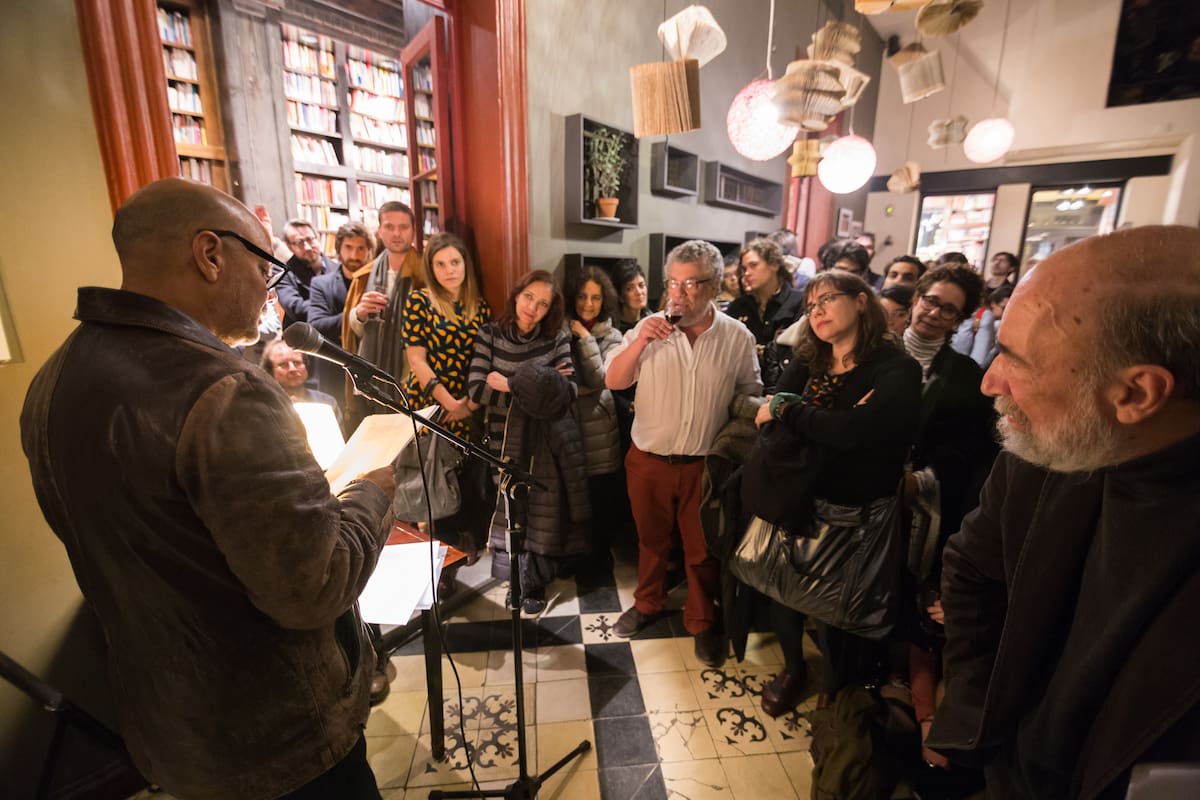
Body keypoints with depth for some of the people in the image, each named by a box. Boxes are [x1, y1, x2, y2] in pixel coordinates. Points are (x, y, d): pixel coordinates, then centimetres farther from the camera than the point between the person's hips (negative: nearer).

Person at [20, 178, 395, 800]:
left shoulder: (52, 383, -2)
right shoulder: (222, 393, -32)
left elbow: (118, 545, 9)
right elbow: (314, 590, -30)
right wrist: (372, 493, -13)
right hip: (277, 743, -7)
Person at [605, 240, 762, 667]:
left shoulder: (738, 337, -6)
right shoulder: (650, 327, -6)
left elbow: (748, 396, 3)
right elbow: (613, 381, -8)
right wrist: (638, 343, -22)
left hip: (704, 464, -1)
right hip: (648, 460, 1)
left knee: (702, 550, 15)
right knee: (651, 539, 21)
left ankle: (702, 622, 38)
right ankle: (648, 603, 46)